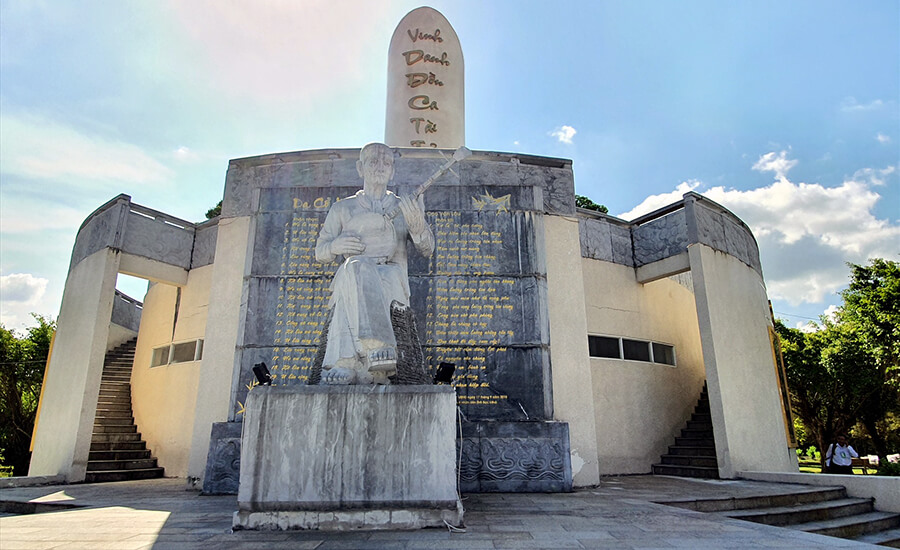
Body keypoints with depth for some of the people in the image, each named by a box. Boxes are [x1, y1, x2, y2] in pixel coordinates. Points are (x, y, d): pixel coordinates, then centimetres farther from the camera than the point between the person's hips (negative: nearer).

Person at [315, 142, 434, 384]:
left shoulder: (405, 207, 21)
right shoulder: (342, 208, 22)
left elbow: (427, 248, 6)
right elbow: (320, 253, 19)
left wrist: (417, 224, -19)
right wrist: (335, 246, -7)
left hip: (392, 278, 0)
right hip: (350, 277, 0)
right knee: (357, 267, -37)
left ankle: (345, 363, -48)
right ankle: (378, 349, -52)